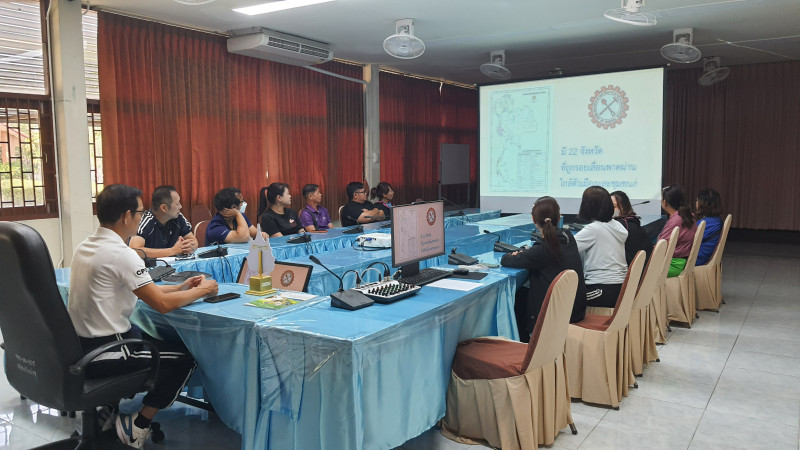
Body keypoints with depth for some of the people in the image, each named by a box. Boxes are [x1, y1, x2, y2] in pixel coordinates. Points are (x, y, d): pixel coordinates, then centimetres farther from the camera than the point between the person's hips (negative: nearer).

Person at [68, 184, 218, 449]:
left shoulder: (85, 247, 7)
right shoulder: (121, 254, -22)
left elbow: (139, 289, 14)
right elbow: (162, 304, -20)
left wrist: (180, 287, 11)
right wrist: (201, 290, -4)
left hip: (79, 344, 9)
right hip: (103, 354, -9)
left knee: (156, 338, 27)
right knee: (186, 356, 4)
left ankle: (110, 406, 24)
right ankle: (137, 427, 10)